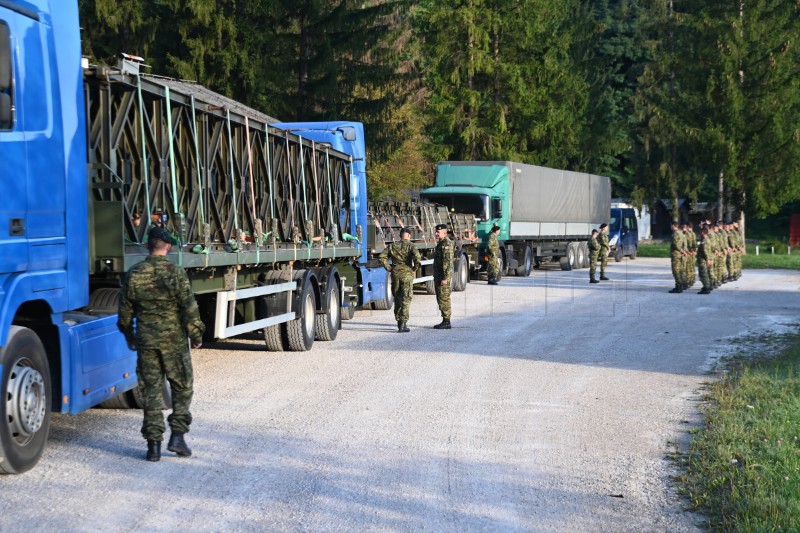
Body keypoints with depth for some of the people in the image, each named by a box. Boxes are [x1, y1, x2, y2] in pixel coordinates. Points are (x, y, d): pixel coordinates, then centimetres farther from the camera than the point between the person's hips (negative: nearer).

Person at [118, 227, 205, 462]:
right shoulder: (175, 273, -10)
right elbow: (189, 308, -10)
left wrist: (129, 337, 22)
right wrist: (196, 335, 3)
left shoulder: (134, 274, 0)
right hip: (174, 341, -3)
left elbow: (125, 311, 8)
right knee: (182, 389, 11)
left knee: (151, 391, 7)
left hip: (146, 342, 3)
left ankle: (153, 444, 6)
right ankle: (177, 436, 3)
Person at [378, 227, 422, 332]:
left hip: (395, 274, 4)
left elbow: (381, 257, 3)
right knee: (406, 299, -1)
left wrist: (388, 268, 7)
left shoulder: (392, 246, 8)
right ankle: (403, 323, -9)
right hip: (407, 274, -4)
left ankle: (399, 321, 21)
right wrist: (415, 268, -6)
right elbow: (417, 256, -20)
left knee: (397, 299, 16)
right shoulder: (410, 246, -3)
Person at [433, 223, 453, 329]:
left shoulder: (447, 244, -15)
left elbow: (448, 262, -21)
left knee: (444, 298, -8)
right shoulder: (440, 243, 17)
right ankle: (445, 321, 16)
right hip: (438, 276, 10)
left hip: (443, 276, -10)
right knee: (440, 299, 12)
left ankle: (446, 322, -6)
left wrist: (445, 278, -24)